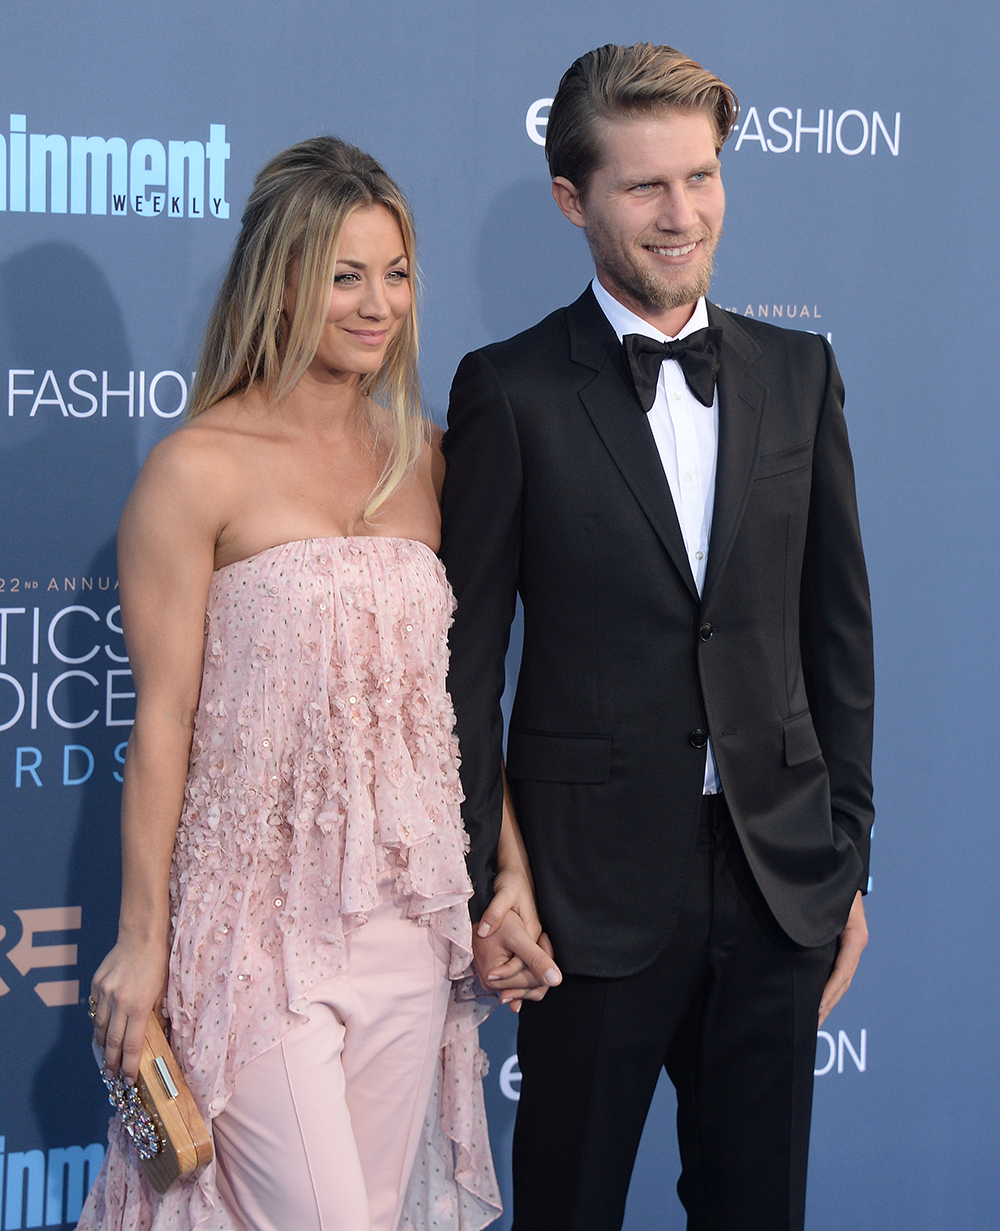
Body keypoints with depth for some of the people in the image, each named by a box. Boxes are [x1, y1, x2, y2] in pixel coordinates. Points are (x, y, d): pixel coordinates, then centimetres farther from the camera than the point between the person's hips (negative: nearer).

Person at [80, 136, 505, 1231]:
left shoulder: (423, 459, 9)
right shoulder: (198, 468, -8)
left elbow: (450, 682, 13)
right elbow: (163, 715, -8)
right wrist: (142, 937, -8)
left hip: (408, 913, 5)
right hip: (260, 917, -5)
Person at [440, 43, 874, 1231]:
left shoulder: (798, 373, 6)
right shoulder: (512, 391, -6)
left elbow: (839, 629, 9)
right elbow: (468, 656, -5)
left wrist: (847, 862, 7)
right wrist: (479, 886, -7)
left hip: (779, 877, 4)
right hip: (597, 888, -3)